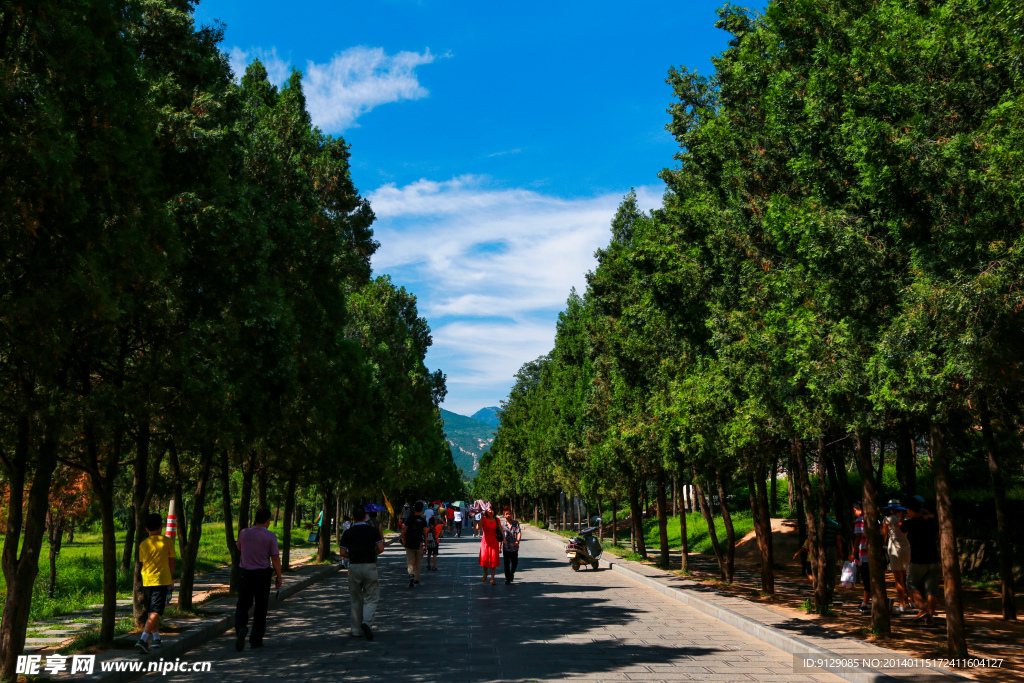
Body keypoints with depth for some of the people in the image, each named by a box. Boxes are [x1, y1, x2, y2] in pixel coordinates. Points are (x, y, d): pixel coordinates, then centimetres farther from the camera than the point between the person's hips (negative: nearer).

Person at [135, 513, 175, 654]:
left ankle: (156, 639, 26)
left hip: (147, 581, 4)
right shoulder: (168, 541, -3)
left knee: (151, 613, 17)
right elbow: (171, 562, 3)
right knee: (154, 613, -7)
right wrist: (170, 579, 18)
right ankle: (143, 640, -21)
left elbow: (143, 563, 12)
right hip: (162, 580, -4)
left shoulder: (143, 544, 5)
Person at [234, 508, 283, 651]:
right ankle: (256, 640, 17)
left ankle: (241, 628, -18)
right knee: (260, 609, 11)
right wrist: (279, 577, 0)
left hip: (246, 574, 2)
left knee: (242, 606, 10)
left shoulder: (244, 533, -1)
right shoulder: (270, 536, -9)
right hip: (263, 575, -1)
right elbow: (275, 558, -10)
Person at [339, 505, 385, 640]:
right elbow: (380, 549, -4)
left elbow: (342, 553, -1)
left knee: (356, 600, 12)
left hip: (354, 566, 2)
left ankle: (356, 629, 15)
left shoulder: (347, 532, 2)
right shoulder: (373, 530, -1)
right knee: (371, 598, 3)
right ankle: (367, 622, -20)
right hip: (370, 565, -2)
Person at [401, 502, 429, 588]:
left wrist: (404, 541, 13)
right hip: (419, 544, 0)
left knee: (410, 562, 4)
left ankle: (411, 575, -22)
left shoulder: (409, 519, -1)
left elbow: (403, 531, -2)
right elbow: (425, 534, -7)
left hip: (409, 544, 1)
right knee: (418, 562, 14)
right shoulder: (423, 521, -3)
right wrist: (426, 545, -1)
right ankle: (416, 580, 17)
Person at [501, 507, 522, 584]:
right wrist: (500, 547, 4)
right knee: (506, 563, 1)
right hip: (506, 547, -1)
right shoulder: (502, 524, 0)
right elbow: (501, 537, 5)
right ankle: (507, 579, 13)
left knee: (515, 562, 10)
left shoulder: (516, 523, 1)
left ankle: (512, 573, 38)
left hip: (514, 547, 1)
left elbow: (519, 532, -8)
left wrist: (517, 541, -25)